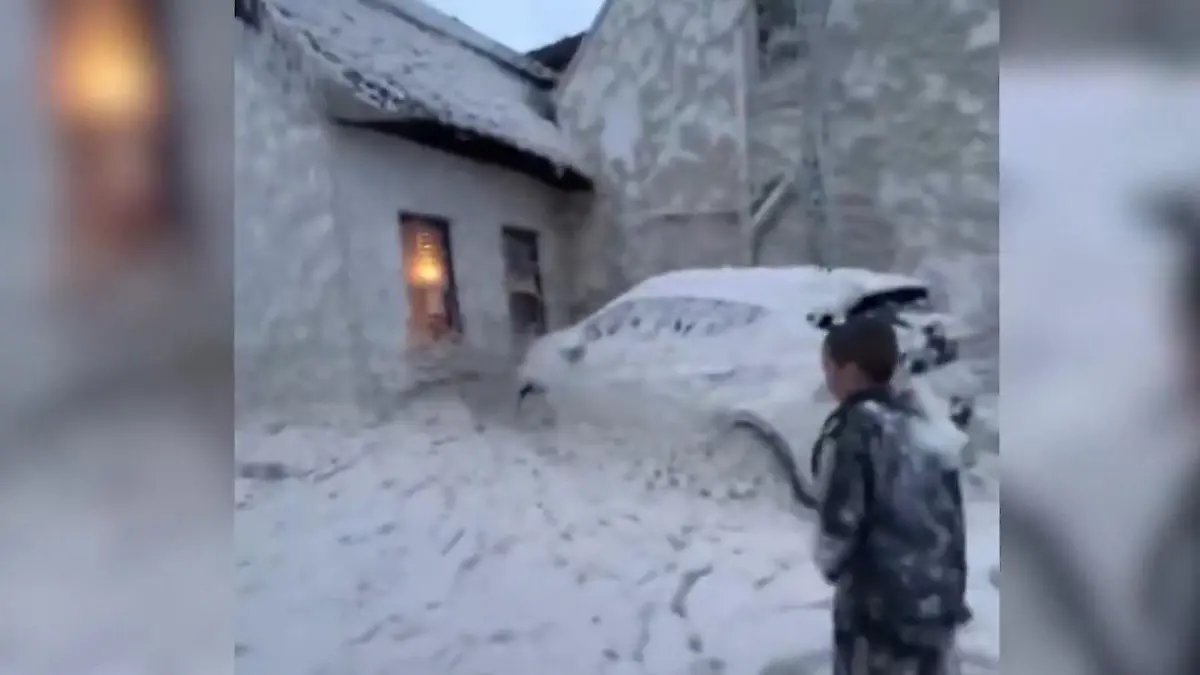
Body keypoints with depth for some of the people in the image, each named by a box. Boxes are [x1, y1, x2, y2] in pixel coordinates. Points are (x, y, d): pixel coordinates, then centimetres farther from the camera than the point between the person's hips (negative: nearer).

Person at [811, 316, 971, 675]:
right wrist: (949, 586, 19)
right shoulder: (925, 425, 8)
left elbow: (839, 520, -16)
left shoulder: (853, 430, -16)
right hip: (938, 598, 7)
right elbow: (949, 514, 12)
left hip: (879, 603, -7)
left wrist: (831, 565, 4)